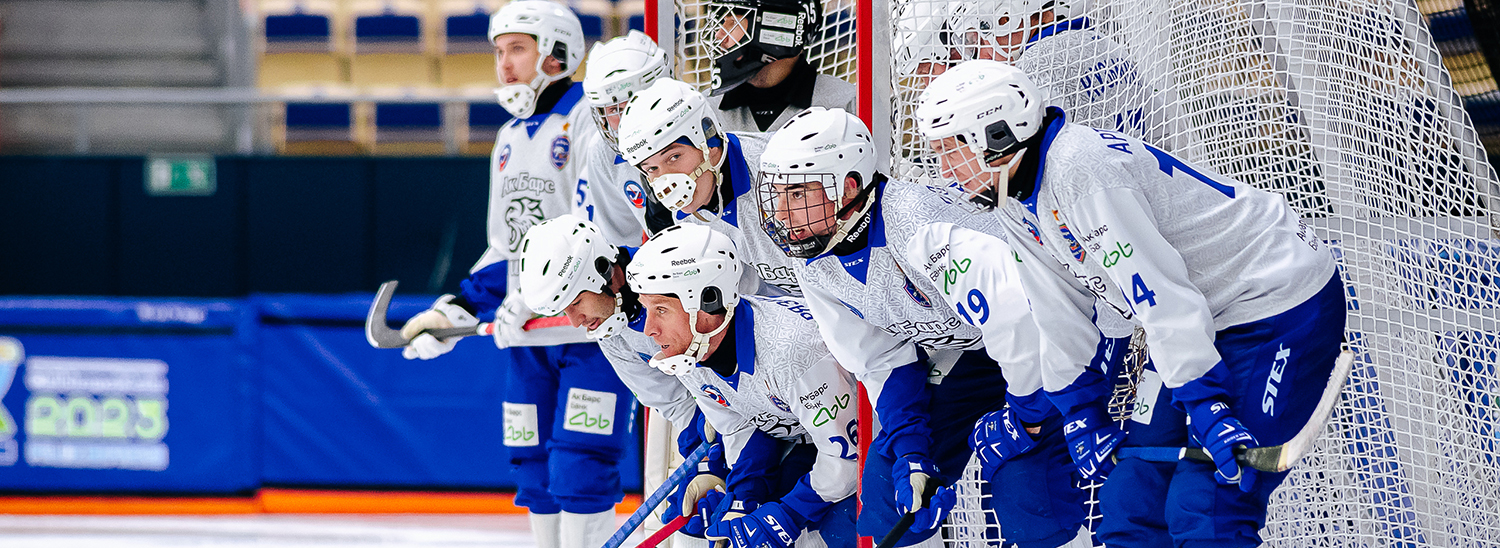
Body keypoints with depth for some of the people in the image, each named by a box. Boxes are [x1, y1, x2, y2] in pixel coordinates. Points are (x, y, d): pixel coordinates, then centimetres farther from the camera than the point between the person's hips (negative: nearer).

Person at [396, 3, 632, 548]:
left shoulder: (591, 119, -9)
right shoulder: (510, 139, 19)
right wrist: (457, 309, 11)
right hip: (529, 337, 8)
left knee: (579, 471, -14)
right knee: (534, 471, 7)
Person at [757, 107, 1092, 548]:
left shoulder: (915, 218, -35)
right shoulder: (815, 265, -8)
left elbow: (1013, 318, -36)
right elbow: (883, 362, 0)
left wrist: (1025, 415, -25)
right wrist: (913, 455, -12)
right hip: (956, 354, 8)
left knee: (1026, 498, -20)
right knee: (888, 477, -1)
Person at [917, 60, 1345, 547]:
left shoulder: (1082, 169, -25)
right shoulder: (1014, 197, 5)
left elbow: (1160, 294, -29)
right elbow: (1058, 315, 12)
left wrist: (1208, 412, -32)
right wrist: (1083, 414, 8)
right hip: (1215, 321, 10)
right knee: (1130, 503, 7)